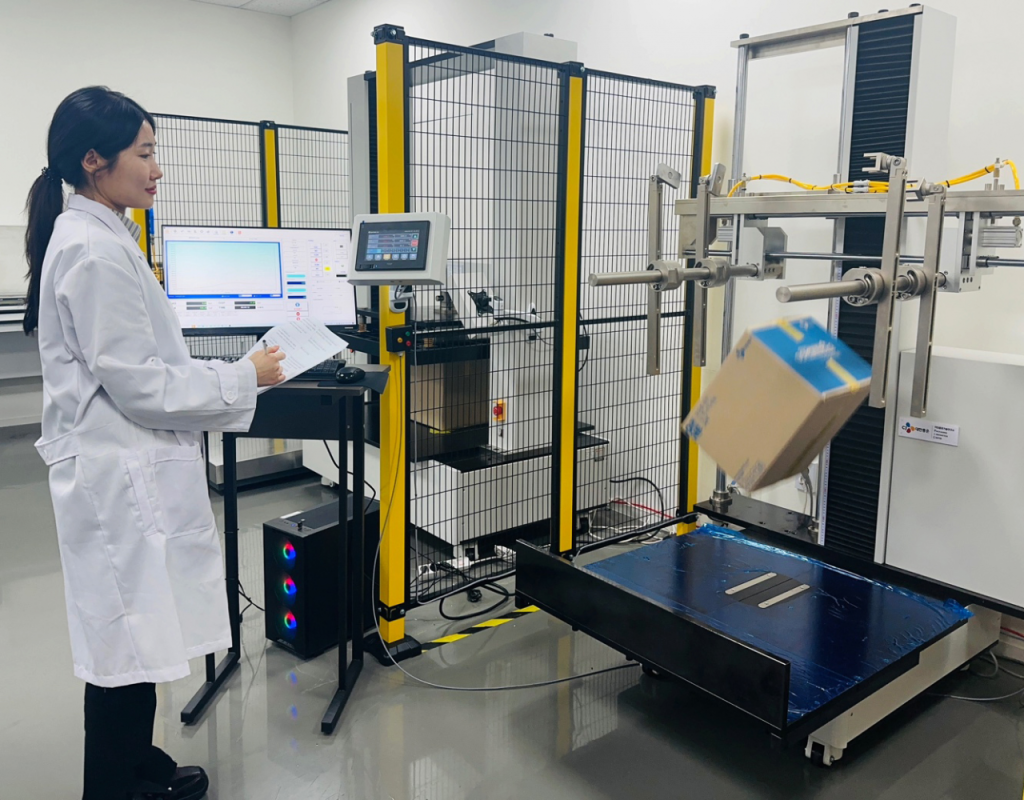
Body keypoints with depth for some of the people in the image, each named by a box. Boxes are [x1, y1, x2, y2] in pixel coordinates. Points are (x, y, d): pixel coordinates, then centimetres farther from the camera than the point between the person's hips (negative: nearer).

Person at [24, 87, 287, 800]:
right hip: (122, 477, -10)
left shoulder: (96, 239, 12)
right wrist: (244, 379, -12)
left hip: (130, 470, 10)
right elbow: (139, 385, -21)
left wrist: (229, 378, 16)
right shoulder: (96, 252, -19)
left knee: (134, 639, 22)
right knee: (128, 647, 3)